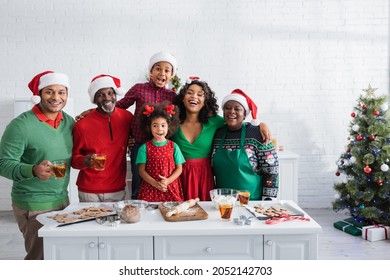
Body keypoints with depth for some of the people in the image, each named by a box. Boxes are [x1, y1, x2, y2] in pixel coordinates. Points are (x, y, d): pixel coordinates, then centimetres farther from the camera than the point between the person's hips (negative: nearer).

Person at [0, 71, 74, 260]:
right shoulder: (21, 125, -14)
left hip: (62, 200, 6)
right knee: (40, 257, 2)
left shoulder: (69, 121, 4)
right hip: (33, 205, -6)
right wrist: (34, 170, -31)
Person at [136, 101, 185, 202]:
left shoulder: (174, 146, 3)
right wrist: (155, 183, -15)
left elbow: (179, 169, 4)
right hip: (150, 190, -1)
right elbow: (141, 170, -2)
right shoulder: (144, 148, 0)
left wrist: (167, 181, -12)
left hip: (171, 189, 1)